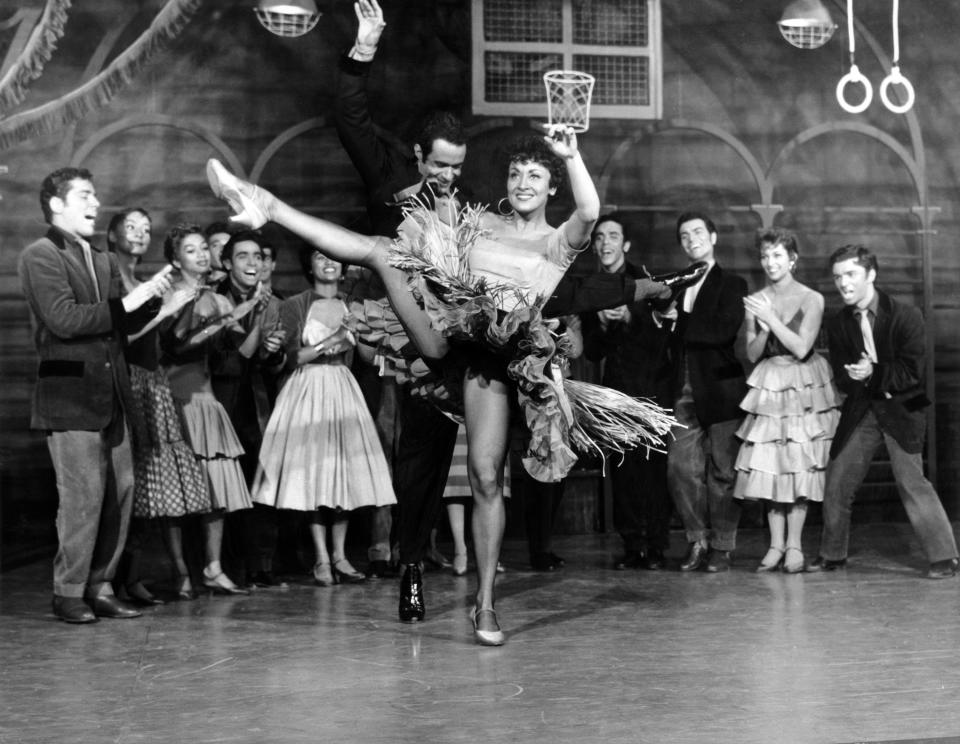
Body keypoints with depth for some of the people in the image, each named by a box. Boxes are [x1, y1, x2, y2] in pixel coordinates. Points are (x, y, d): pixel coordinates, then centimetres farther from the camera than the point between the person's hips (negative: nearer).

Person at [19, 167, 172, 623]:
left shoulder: (103, 260, 18)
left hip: (110, 397, 7)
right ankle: (68, 594, 5)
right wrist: (125, 303, -16)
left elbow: (125, 324, 17)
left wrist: (151, 298, 0)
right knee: (83, 495, -7)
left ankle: (99, 588, 17)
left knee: (121, 492, 7)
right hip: (69, 397, -7)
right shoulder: (40, 256, -5)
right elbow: (64, 319, -17)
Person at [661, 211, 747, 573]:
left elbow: (725, 331, -13)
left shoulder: (732, 285, 2)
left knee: (722, 470, 0)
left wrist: (679, 319, -9)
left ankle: (721, 547, 8)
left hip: (720, 390, -4)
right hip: (684, 391, 4)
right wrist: (662, 319, -5)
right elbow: (671, 338, 15)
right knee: (680, 468, -3)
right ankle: (697, 540, 10)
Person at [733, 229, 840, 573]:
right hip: (768, 387, 3)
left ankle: (794, 546, 2)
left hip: (804, 387, -3)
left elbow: (801, 348, -12)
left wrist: (771, 319, -17)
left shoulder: (811, 300, -4)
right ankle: (776, 545, 5)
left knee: (799, 465, -5)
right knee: (768, 465, -2)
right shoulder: (755, 301, 5)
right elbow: (752, 355, 4)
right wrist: (762, 328, -14)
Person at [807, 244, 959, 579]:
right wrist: (855, 376, -22)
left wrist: (874, 373, -23)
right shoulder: (837, 325, 2)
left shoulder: (906, 316, -11)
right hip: (860, 410, 5)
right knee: (836, 482, 5)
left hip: (901, 408, -5)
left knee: (911, 480, -13)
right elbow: (841, 379, 0)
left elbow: (913, 372, -14)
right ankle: (832, 554, 21)